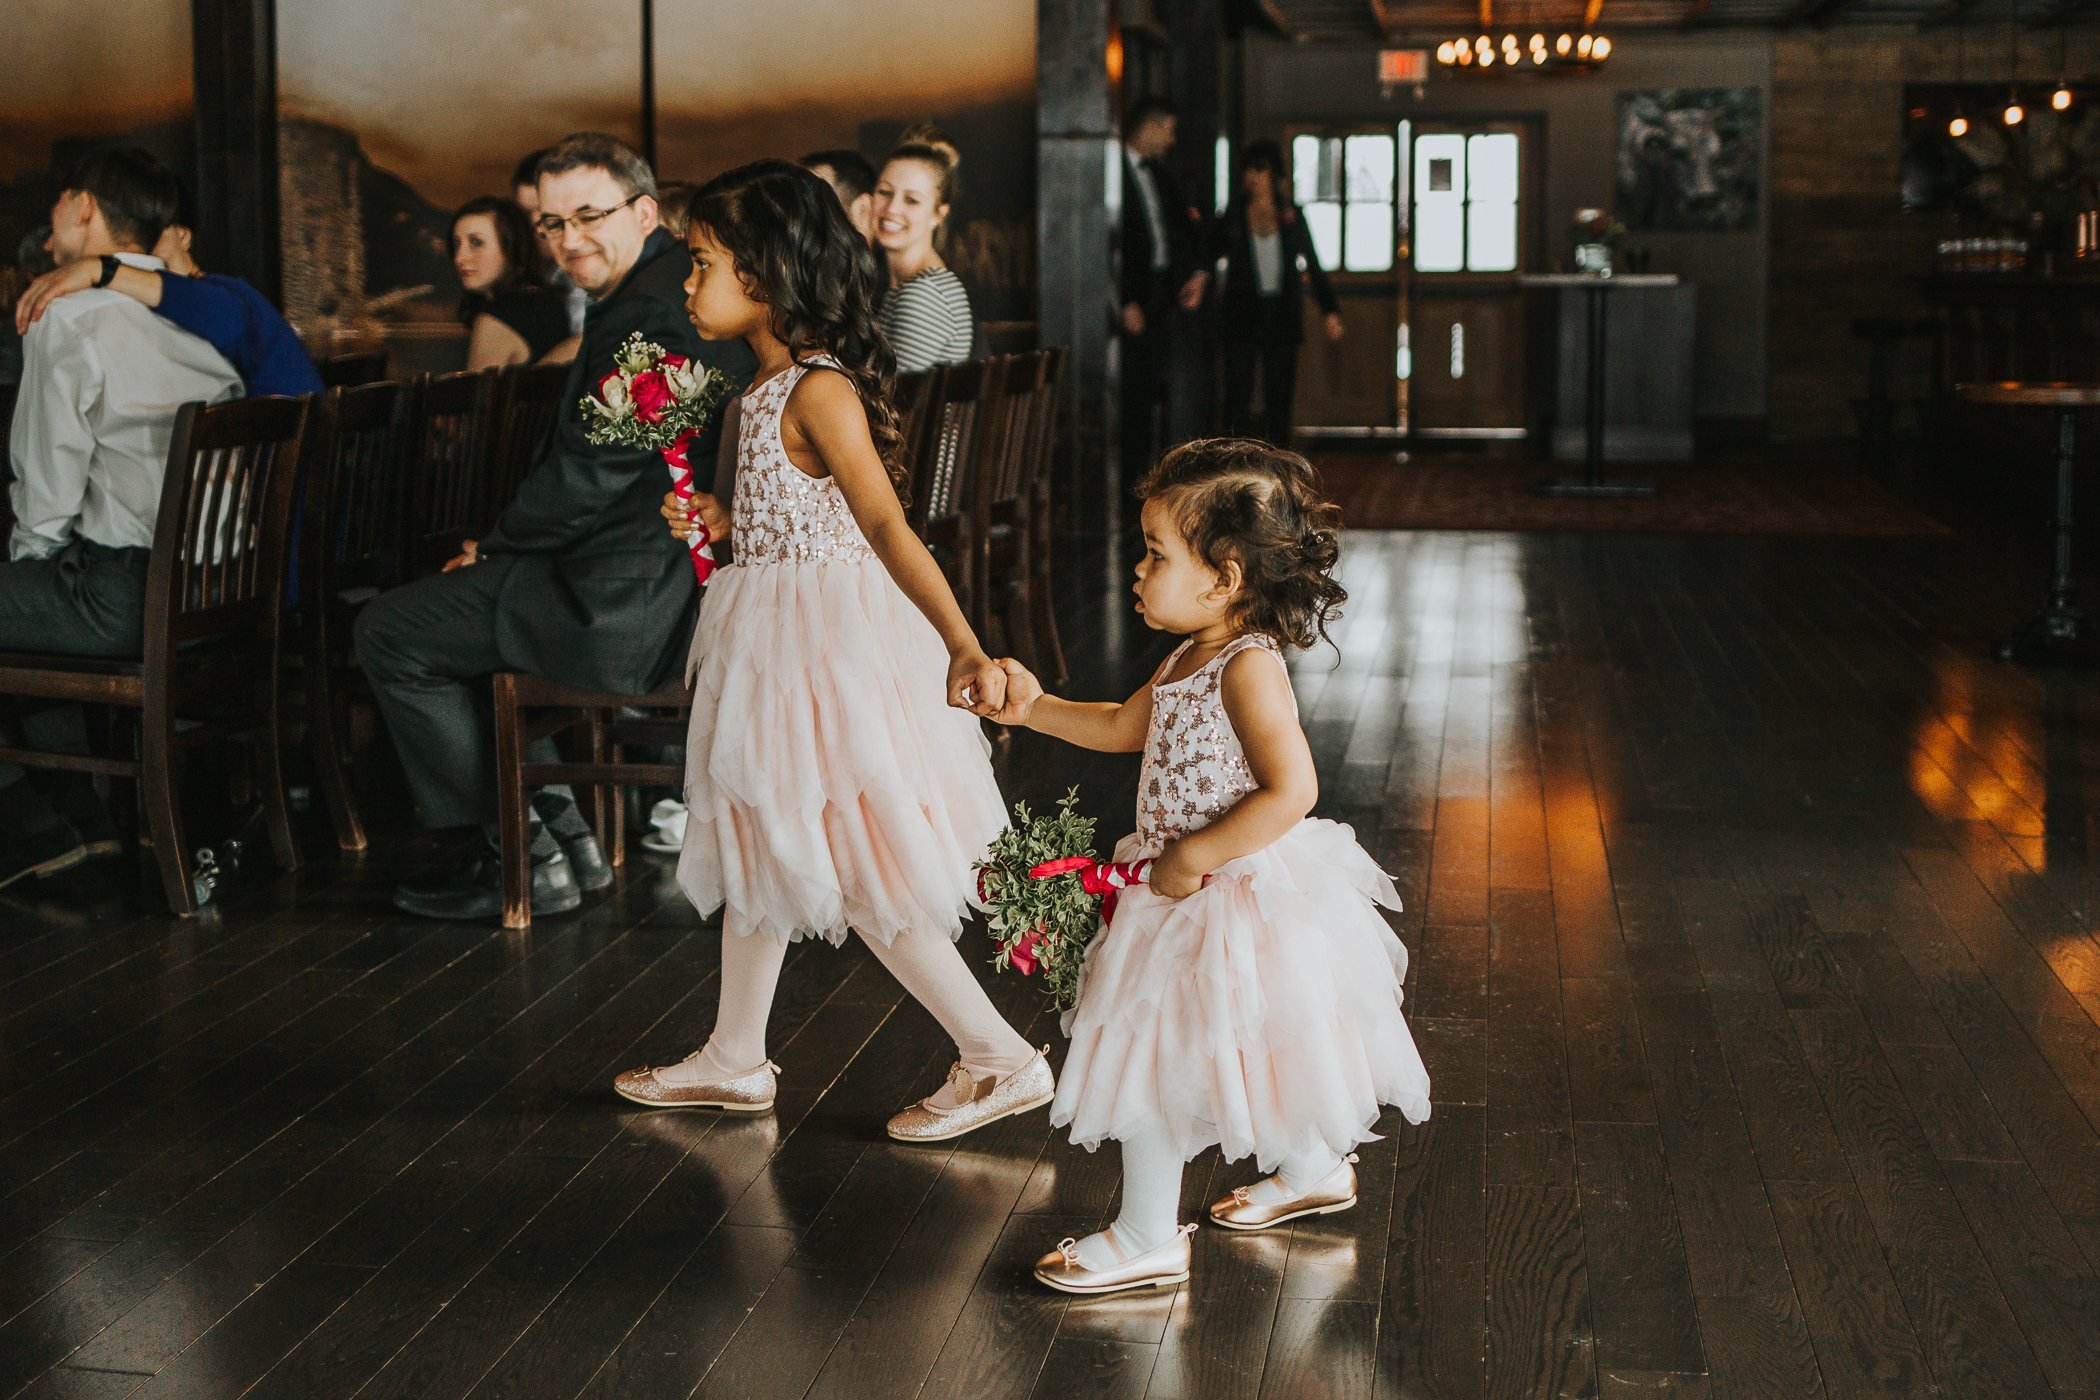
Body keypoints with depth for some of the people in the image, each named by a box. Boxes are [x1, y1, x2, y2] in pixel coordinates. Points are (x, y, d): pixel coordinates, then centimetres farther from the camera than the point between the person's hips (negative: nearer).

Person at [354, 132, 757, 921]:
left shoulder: (646, 315, -20)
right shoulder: (684, 280, 14)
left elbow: (589, 477, -21)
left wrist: (494, 548, -4)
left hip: (635, 602, -11)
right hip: (682, 574, 11)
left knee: (391, 634, -1)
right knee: (453, 602, 28)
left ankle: (521, 860, 5)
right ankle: (565, 830, 23)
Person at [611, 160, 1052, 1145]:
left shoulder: (819, 391, -20)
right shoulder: (771, 383, 8)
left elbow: (885, 525, -30)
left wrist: (961, 646, -39)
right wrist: (722, 523, 9)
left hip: (823, 641, -10)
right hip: (773, 639, 10)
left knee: (847, 872, -5)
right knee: (761, 841, 17)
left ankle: (1000, 1059, 3)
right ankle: (734, 1061, 30)